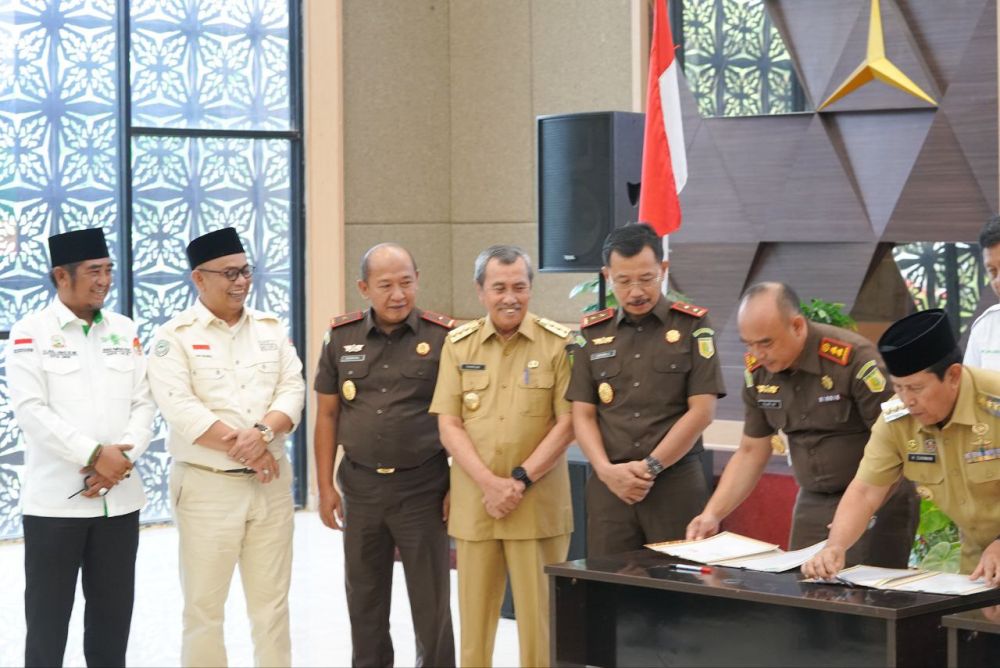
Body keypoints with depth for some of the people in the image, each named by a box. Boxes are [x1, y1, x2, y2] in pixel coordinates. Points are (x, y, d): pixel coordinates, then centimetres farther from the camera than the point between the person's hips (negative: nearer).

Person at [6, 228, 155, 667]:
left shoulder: (124, 330, 10)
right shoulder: (30, 332, -4)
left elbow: (143, 404, 6)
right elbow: (30, 410, -13)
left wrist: (120, 459, -11)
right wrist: (95, 455, -17)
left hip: (119, 497, 4)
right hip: (55, 500, -4)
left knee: (113, 613, 11)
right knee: (48, 615, 4)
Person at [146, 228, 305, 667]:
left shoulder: (272, 329, 10)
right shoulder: (174, 336, -4)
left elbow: (293, 390, 2)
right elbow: (179, 408, -15)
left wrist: (262, 432, -18)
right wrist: (242, 447, -16)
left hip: (271, 483, 4)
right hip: (207, 486, -4)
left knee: (272, 599, 9)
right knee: (204, 603, 2)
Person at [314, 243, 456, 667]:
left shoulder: (443, 337, -5)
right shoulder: (341, 338, 4)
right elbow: (327, 415, 8)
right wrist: (325, 486, 4)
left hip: (423, 487, -3)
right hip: (360, 486, 3)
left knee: (431, 602, 4)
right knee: (364, 601, 13)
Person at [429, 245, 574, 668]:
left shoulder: (558, 343, -1)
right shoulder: (458, 345, 6)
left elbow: (566, 422, -4)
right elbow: (449, 426, 3)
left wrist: (520, 480, -13)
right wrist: (489, 483, -10)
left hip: (537, 503, -2)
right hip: (473, 503, 2)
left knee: (539, 613, 1)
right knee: (474, 613, 8)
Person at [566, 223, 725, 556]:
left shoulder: (692, 326, 3)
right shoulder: (593, 332, 12)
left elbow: (701, 411, -3)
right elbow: (583, 415, 9)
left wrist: (650, 467, -8)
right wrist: (607, 470, -7)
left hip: (676, 482, -2)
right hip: (609, 486, 3)